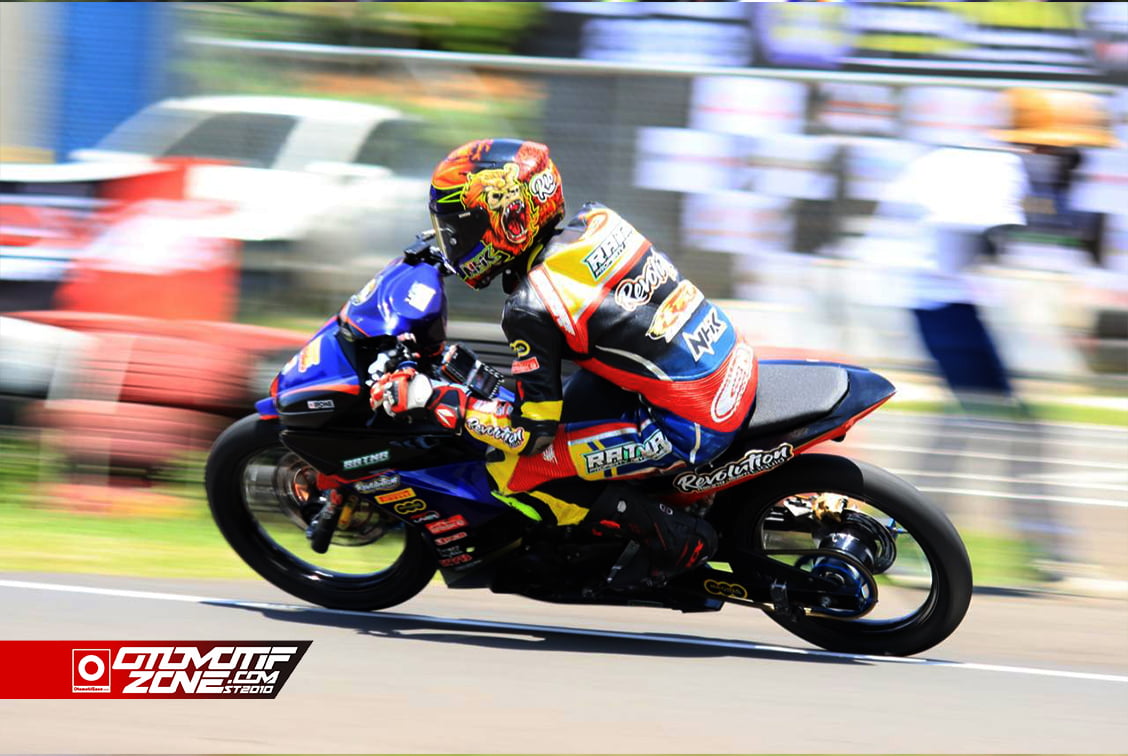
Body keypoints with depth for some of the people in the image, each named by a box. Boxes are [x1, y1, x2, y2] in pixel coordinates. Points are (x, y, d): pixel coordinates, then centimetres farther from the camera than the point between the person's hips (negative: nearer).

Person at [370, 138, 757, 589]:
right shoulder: (597, 220, 6)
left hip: (690, 426, -9)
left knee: (511, 471, -5)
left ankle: (673, 538, -1)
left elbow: (532, 431, -14)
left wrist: (432, 399, -7)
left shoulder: (532, 306, -16)